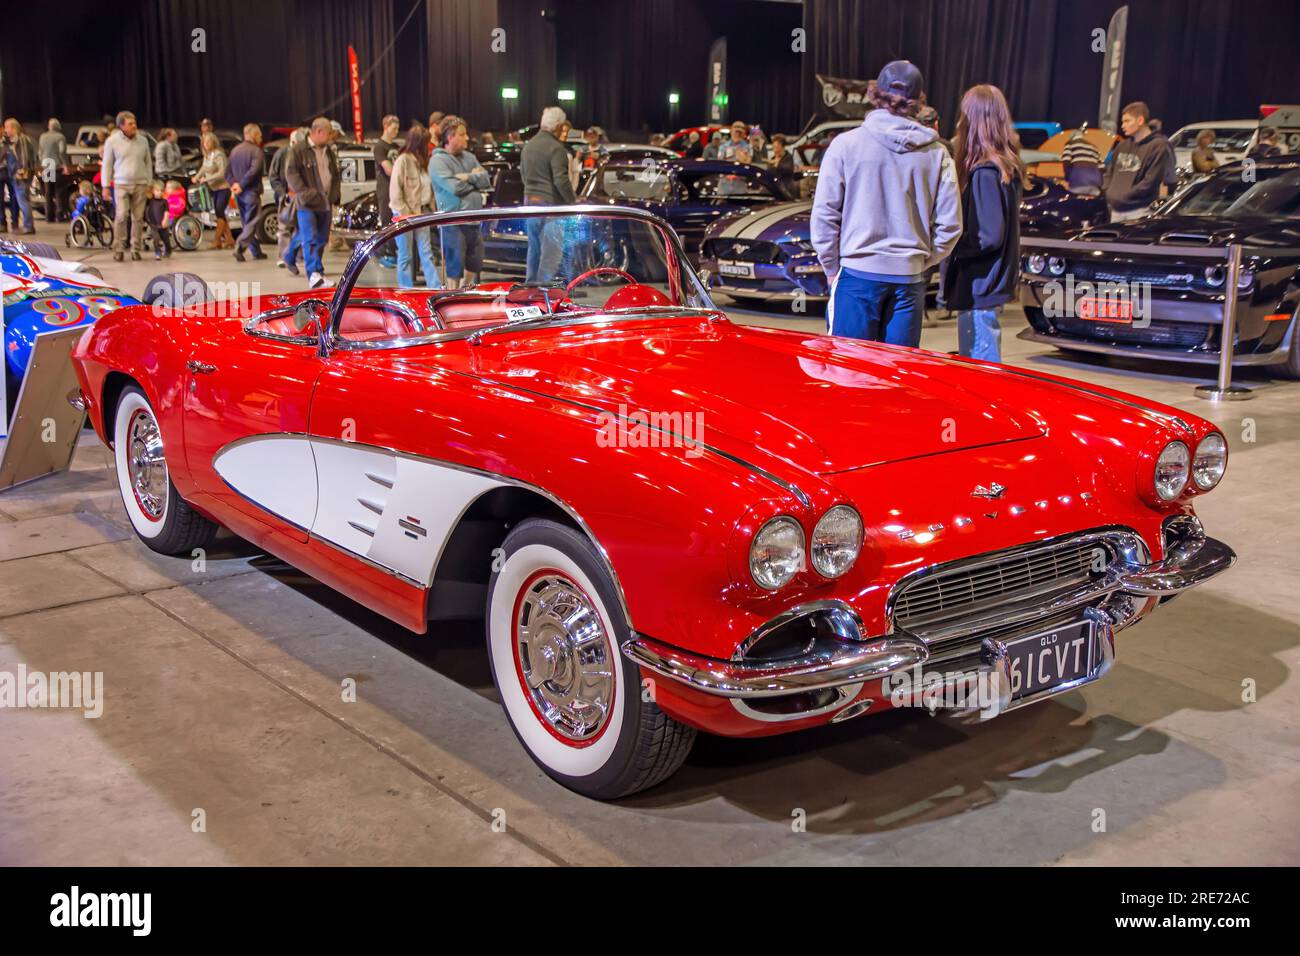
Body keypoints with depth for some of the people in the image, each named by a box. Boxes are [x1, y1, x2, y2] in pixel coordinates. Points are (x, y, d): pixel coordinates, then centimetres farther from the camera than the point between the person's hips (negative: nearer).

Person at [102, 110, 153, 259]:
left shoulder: (143, 141, 8)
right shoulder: (112, 141, 1)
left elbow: (148, 163, 14)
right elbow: (107, 164, 3)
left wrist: (149, 185, 10)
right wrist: (105, 186, -1)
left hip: (140, 185, 2)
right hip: (121, 184, -2)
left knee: (138, 218, 2)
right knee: (121, 216, -11)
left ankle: (136, 249, 11)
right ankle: (118, 249, -4)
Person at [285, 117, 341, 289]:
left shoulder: (330, 153, 18)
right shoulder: (299, 151, -6)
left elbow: (335, 176, 25)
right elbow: (291, 173, -12)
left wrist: (335, 196, 12)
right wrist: (304, 194, -18)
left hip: (325, 204, 7)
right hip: (307, 204, -7)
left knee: (321, 240, 9)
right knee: (310, 240, -12)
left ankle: (316, 274, 18)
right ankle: (314, 274, -20)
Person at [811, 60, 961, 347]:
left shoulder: (846, 144, -4)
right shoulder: (937, 153, 2)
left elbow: (824, 213, -5)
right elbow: (950, 224, 3)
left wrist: (831, 267, 6)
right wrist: (923, 262, 15)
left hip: (858, 272, -2)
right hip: (910, 277, 3)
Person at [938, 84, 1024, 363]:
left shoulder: (984, 172, -19)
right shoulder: (1008, 167, 10)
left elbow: (988, 236, -21)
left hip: (979, 290, -10)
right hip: (992, 286, 10)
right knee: (987, 365, 18)